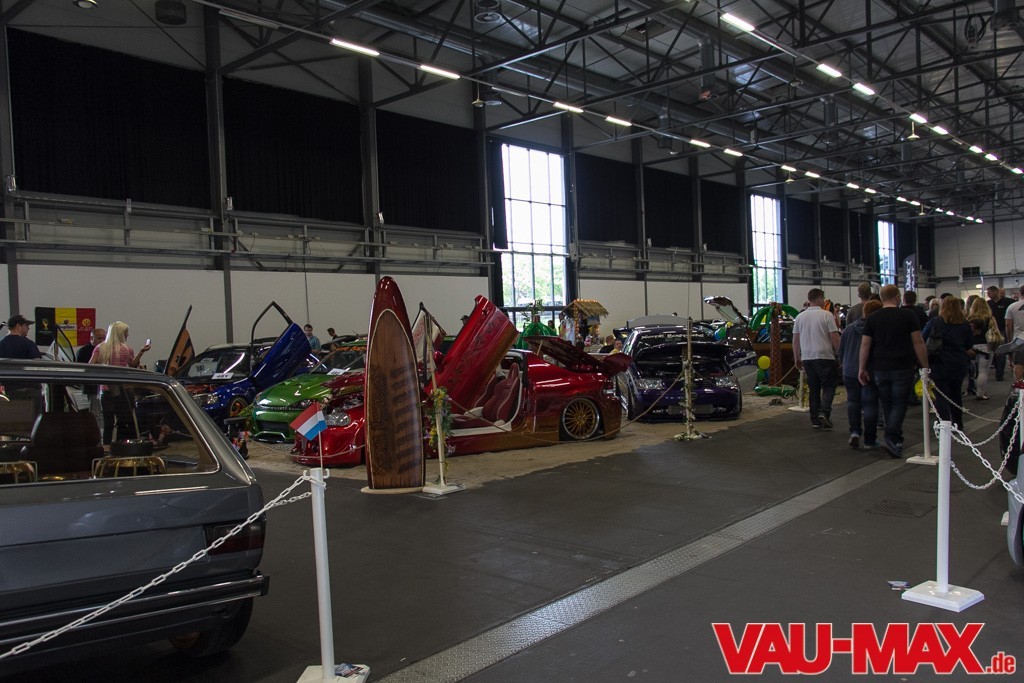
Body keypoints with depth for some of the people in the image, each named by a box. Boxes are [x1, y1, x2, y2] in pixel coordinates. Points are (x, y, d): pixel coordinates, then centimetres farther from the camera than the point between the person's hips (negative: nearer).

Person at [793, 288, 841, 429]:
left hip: (807, 358, 5)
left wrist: (797, 359, 17)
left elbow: (795, 340, 9)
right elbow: (835, 338, -9)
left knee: (813, 389, 10)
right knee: (829, 386, 4)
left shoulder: (800, 317, 7)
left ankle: (815, 419, 10)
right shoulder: (826, 315, -7)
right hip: (825, 356, -5)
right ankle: (824, 412, -15)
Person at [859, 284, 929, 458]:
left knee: (887, 404, 12)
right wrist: (925, 366, 3)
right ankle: (891, 437, -16)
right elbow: (918, 343, -3)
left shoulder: (872, 318, 4)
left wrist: (862, 368, 9)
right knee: (899, 404, 1)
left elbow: (865, 345, 3)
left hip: (880, 369, 2)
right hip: (902, 368, -2)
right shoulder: (908, 316, -1)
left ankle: (896, 439, 20)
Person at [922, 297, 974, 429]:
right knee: (956, 394, 21)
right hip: (959, 365, 3)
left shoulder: (934, 322, -6)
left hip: (939, 365, -3)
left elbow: (922, 340, 0)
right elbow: (969, 346, 8)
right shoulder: (965, 324, 0)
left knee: (941, 397, -1)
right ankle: (958, 423, 32)